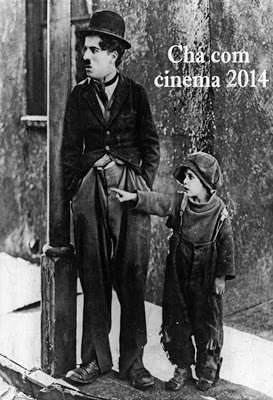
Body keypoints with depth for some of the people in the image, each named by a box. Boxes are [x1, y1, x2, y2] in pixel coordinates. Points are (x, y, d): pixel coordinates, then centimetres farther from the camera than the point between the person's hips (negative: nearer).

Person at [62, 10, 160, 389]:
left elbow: (151, 143, 8)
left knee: (132, 276, 0)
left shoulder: (135, 92, 5)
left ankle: (133, 361, 9)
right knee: (94, 275, 2)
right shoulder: (80, 95, 9)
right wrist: (74, 190, 3)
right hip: (92, 187, 2)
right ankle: (95, 358, 12)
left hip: (130, 186, -1)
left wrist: (144, 186, 0)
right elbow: (70, 148, 10)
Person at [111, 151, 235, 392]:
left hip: (206, 277, -3)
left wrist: (222, 275, -5)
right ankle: (182, 368, 23)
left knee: (207, 323, 7)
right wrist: (134, 197, -33)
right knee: (176, 320, 8)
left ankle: (207, 370, 26)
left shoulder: (219, 211, -9)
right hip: (178, 273, 3)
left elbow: (226, 243, -5)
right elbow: (158, 203, -17)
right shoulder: (179, 203, -3)